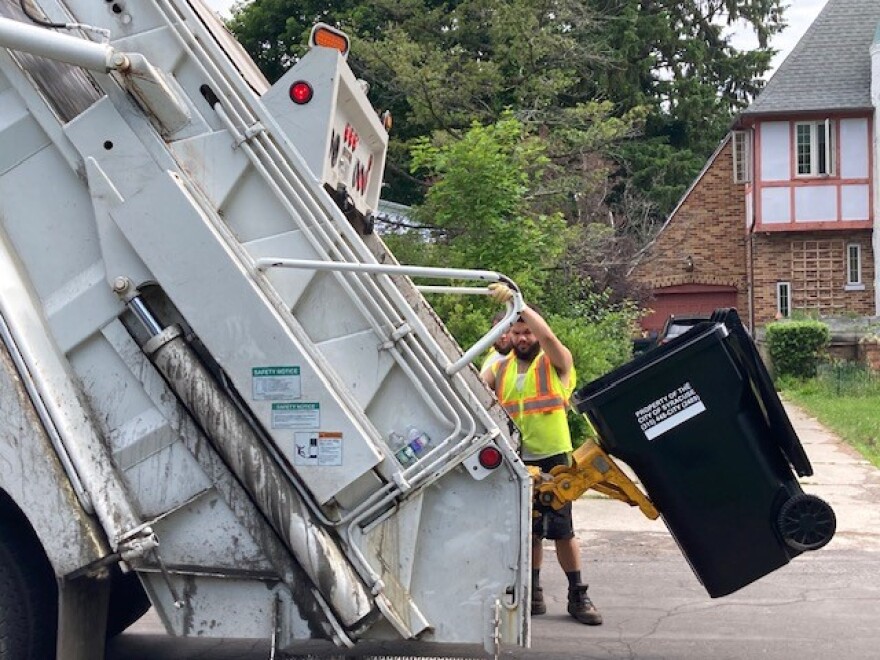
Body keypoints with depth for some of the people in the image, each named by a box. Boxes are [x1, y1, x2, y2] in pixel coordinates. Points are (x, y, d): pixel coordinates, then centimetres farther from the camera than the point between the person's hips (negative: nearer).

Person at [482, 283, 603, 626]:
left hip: (553, 458, -3)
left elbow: (547, 335, -21)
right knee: (528, 529, 11)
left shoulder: (556, 363, -2)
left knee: (561, 528, -2)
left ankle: (577, 596, 10)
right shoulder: (500, 369, 11)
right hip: (516, 461, 4)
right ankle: (533, 591, 22)